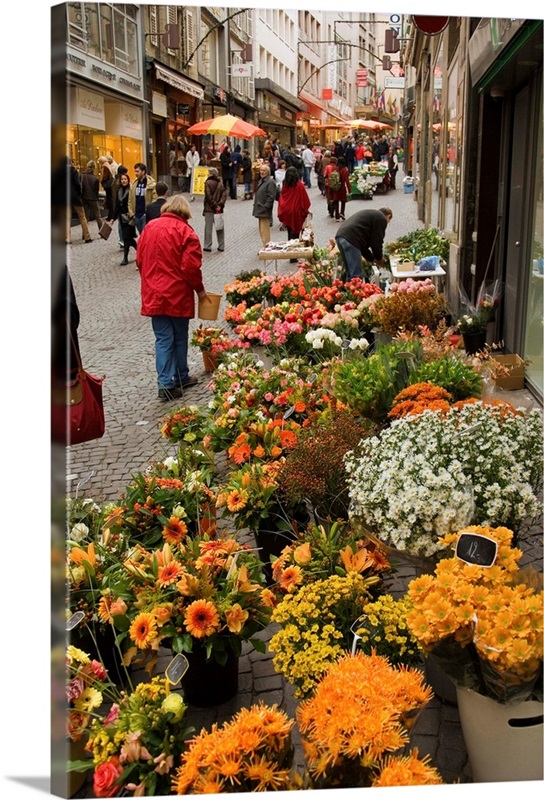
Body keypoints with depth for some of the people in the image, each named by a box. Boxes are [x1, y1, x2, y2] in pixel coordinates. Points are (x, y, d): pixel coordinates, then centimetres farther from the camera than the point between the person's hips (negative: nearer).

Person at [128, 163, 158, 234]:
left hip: (146, 215, -6)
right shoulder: (133, 184, 10)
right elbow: (130, 200, 13)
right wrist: (131, 213, 5)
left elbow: (154, 199, -10)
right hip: (136, 215, 6)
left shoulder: (151, 184, -7)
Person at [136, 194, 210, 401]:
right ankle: (180, 378, 24)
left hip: (153, 294, 4)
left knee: (163, 339, 6)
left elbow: (140, 260, 10)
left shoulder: (149, 227, 5)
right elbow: (191, 267, -14)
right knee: (180, 337, 12)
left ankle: (166, 382, -1)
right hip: (178, 295, -3)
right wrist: (199, 289, 1)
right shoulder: (185, 231, -10)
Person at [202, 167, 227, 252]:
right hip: (219, 209, 4)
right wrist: (220, 205, -7)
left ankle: (207, 246, 4)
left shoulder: (208, 182, -9)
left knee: (208, 227, 3)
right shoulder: (221, 182, 5)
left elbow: (208, 196, -15)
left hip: (209, 209, -4)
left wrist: (214, 205, -10)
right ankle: (221, 246, 13)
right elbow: (224, 194, -1)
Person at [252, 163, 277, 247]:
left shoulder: (270, 182, -13)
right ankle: (265, 247, 23)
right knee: (261, 231, 15)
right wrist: (255, 204, 15)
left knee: (264, 231, -10)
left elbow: (271, 197, -19)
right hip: (260, 211, 10)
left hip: (265, 212, -10)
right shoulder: (261, 181, 18)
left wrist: (264, 207, -21)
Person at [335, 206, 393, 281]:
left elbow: (363, 243, 31)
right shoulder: (381, 219, 5)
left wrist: (373, 258, 31)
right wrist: (379, 258, 18)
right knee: (356, 276, -7)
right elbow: (376, 242, 1)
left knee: (351, 274, 16)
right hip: (350, 239, -10)